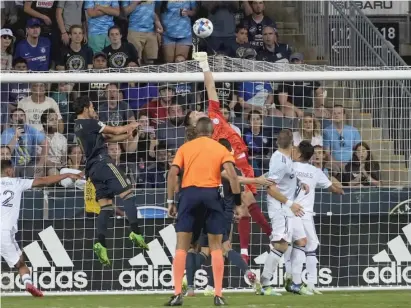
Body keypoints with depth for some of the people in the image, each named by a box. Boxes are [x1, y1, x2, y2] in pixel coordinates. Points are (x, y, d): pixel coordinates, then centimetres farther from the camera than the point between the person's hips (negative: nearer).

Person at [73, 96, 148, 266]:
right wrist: (130, 126, 21)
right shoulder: (90, 123, -5)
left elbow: (106, 138, 23)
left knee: (105, 206, 6)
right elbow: (115, 131, 3)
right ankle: (135, 231, -27)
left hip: (92, 168, 9)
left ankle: (101, 243, -8)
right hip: (102, 162, -9)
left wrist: (127, 135, 17)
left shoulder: (78, 126, 21)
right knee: (127, 193, -13)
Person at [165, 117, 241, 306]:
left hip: (189, 193, 0)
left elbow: (172, 174, 1)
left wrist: (170, 202, 4)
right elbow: (232, 176, -3)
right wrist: (238, 202, 2)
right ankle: (218, 296, 3)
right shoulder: (221, 149, 9)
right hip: (211, 194, 0)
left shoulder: (185, 148, 11)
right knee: (216, 247, 8)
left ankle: (177, 294, -4)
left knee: (181, 246, 4)